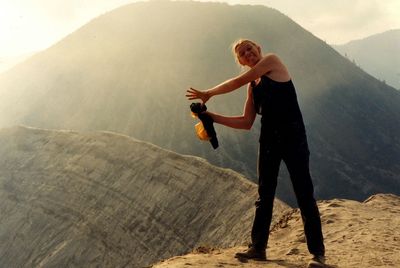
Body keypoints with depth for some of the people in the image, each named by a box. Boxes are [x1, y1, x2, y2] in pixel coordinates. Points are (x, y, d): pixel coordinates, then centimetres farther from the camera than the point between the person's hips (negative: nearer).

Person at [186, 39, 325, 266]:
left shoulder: (272, 60, -1)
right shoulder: (253, 86, 15)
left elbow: (239, 82, -6)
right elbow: (246, 123, 12)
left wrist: (209, 93, 4)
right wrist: (213, 117, 6)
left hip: (292, 136, -7)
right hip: (269, 139, 7)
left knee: (304, 194, -5)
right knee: (265, 195, 9)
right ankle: (258, 248, 18)